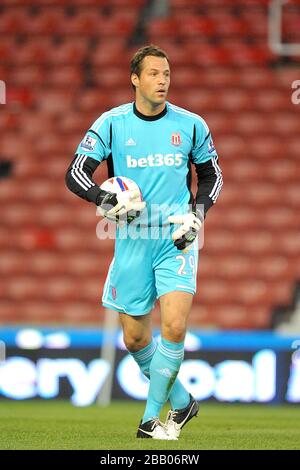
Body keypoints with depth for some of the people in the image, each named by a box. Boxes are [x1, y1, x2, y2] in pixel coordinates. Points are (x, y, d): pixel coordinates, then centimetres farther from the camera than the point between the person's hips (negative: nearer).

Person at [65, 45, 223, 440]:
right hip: (132, 243, 1)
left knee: (174, 326, -18)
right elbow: (75, 174, -2)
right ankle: (181, 402, 27)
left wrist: (197, 214, -1)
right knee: (135, 338, 5)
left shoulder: (191, 125, 2)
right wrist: (106, 199, -19)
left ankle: (152, 418, -5)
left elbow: (212, 175, 15)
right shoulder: (112, 123, -2)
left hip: (177, 240, -1)